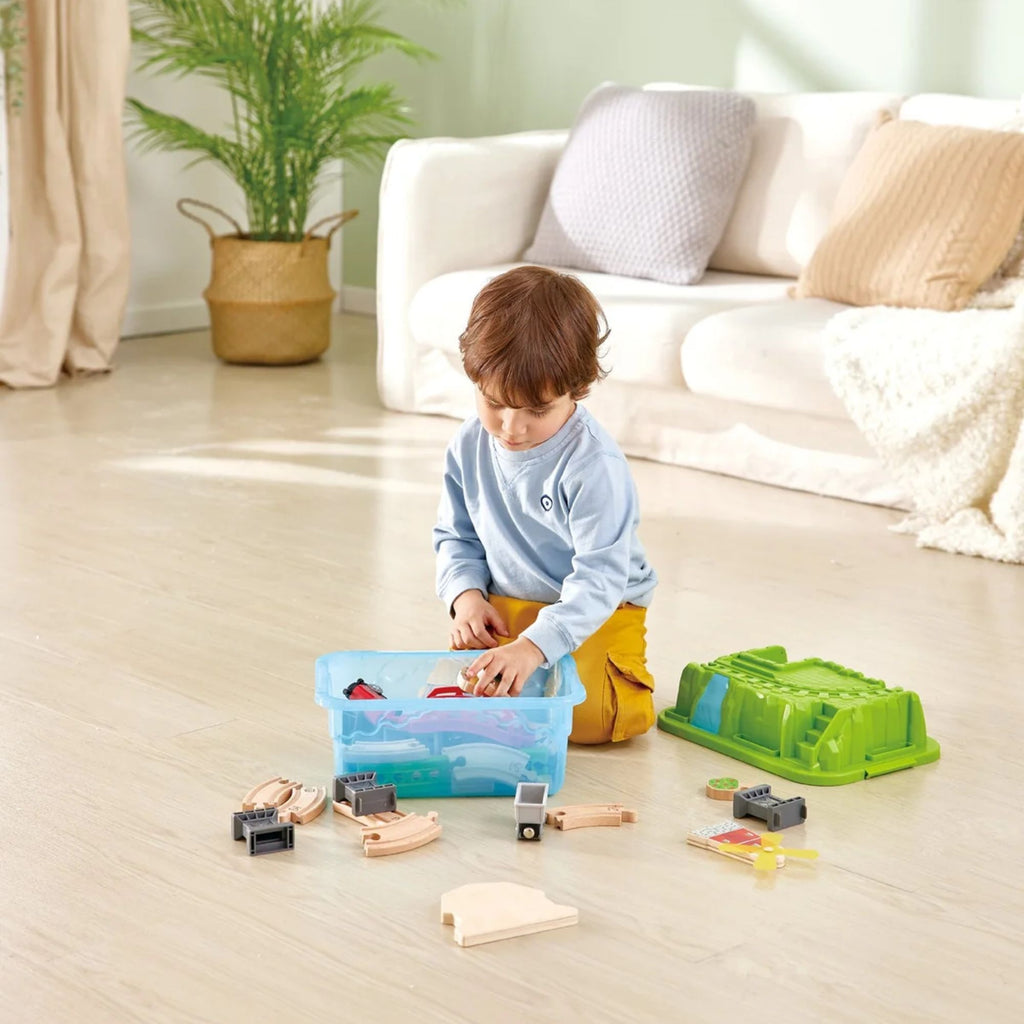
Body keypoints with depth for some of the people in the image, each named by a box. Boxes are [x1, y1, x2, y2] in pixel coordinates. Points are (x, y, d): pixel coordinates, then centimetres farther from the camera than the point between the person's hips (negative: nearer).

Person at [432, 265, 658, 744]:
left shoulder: (593, 465, -25)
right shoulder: (468, 448, -4)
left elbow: (600, 578, -29)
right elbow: (455, 536, 12)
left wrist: (535, 645, -41)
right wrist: (467, 594, -9)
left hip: (597, 612, -5)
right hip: (502, 608, 5)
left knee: (585, 714, -27)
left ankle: (626, 683, 7)